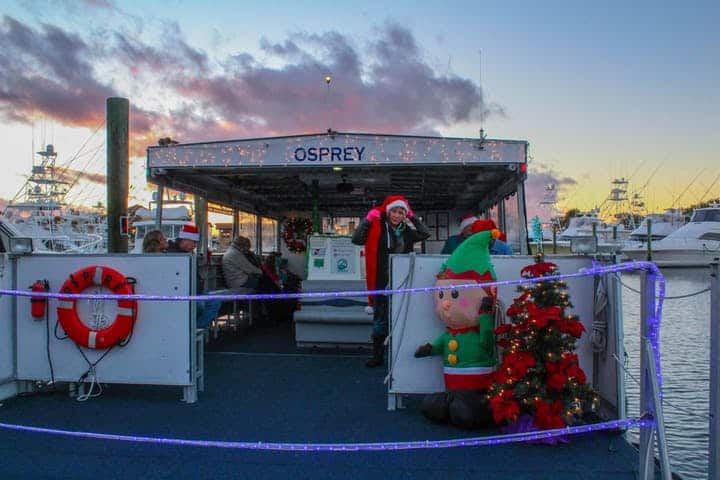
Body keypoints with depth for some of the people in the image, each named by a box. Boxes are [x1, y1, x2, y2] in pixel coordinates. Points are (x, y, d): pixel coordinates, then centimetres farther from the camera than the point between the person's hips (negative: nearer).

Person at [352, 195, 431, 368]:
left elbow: (425, 234, 12)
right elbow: (356, 239, -9)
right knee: (380, 319, 6)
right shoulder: (378, 228, -3)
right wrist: (368, 219, -14)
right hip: (381, 282, -3)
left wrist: (412, 217, 6)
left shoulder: (406, 231, 8)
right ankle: (377, 356, 16)